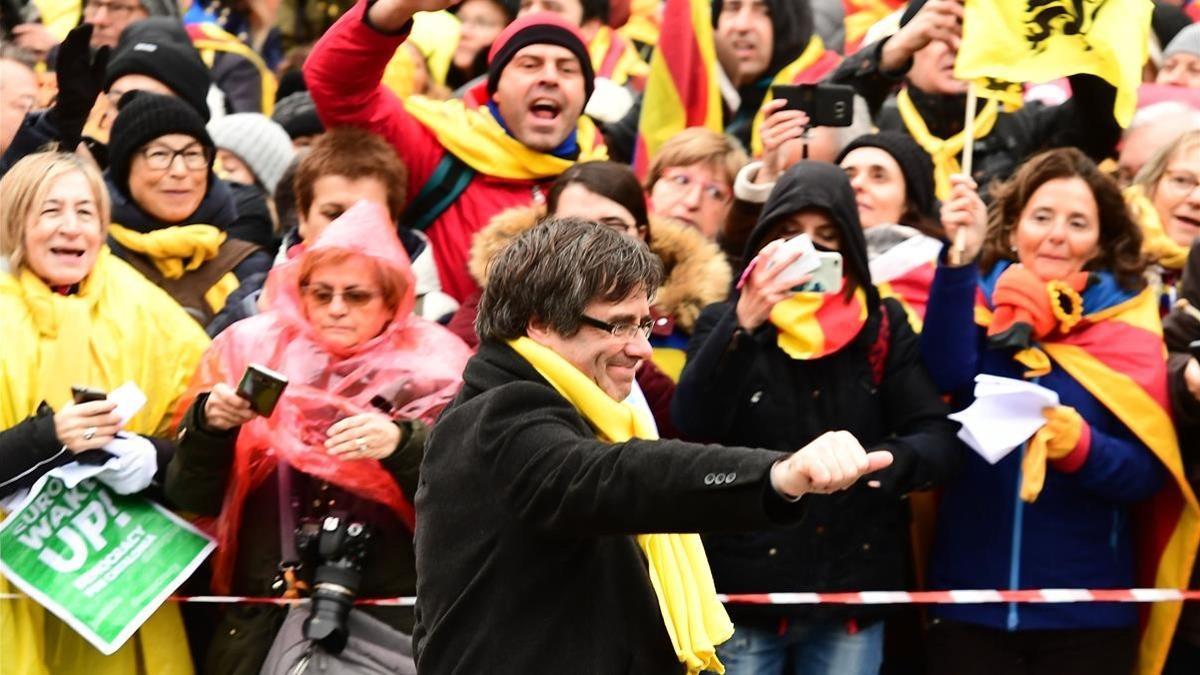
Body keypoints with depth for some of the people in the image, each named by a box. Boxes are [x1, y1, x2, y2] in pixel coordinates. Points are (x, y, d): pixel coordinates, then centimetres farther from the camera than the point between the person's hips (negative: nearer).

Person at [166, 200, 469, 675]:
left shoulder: (428, 372, 3)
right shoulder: (254, 353, 7)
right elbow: (193, 499, 5)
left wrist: (401, 444, -26)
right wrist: (209, 424, -14)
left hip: (388, 626, -1)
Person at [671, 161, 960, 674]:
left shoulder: (883, 328, 5)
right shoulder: (725, 323, 1)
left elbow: (939, 438, -2)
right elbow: (693, 426, -15)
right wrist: (746, 321, -28)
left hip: (852, 595, 2)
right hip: (746, 592, -2)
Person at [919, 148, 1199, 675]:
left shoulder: (1127, 324, 1)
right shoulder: (980, 301, 5)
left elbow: (1149, 472, -3)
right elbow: (947, 376, -17)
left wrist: (1082, 446, -23)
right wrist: (960, 258, -25)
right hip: (969, 601, 1)